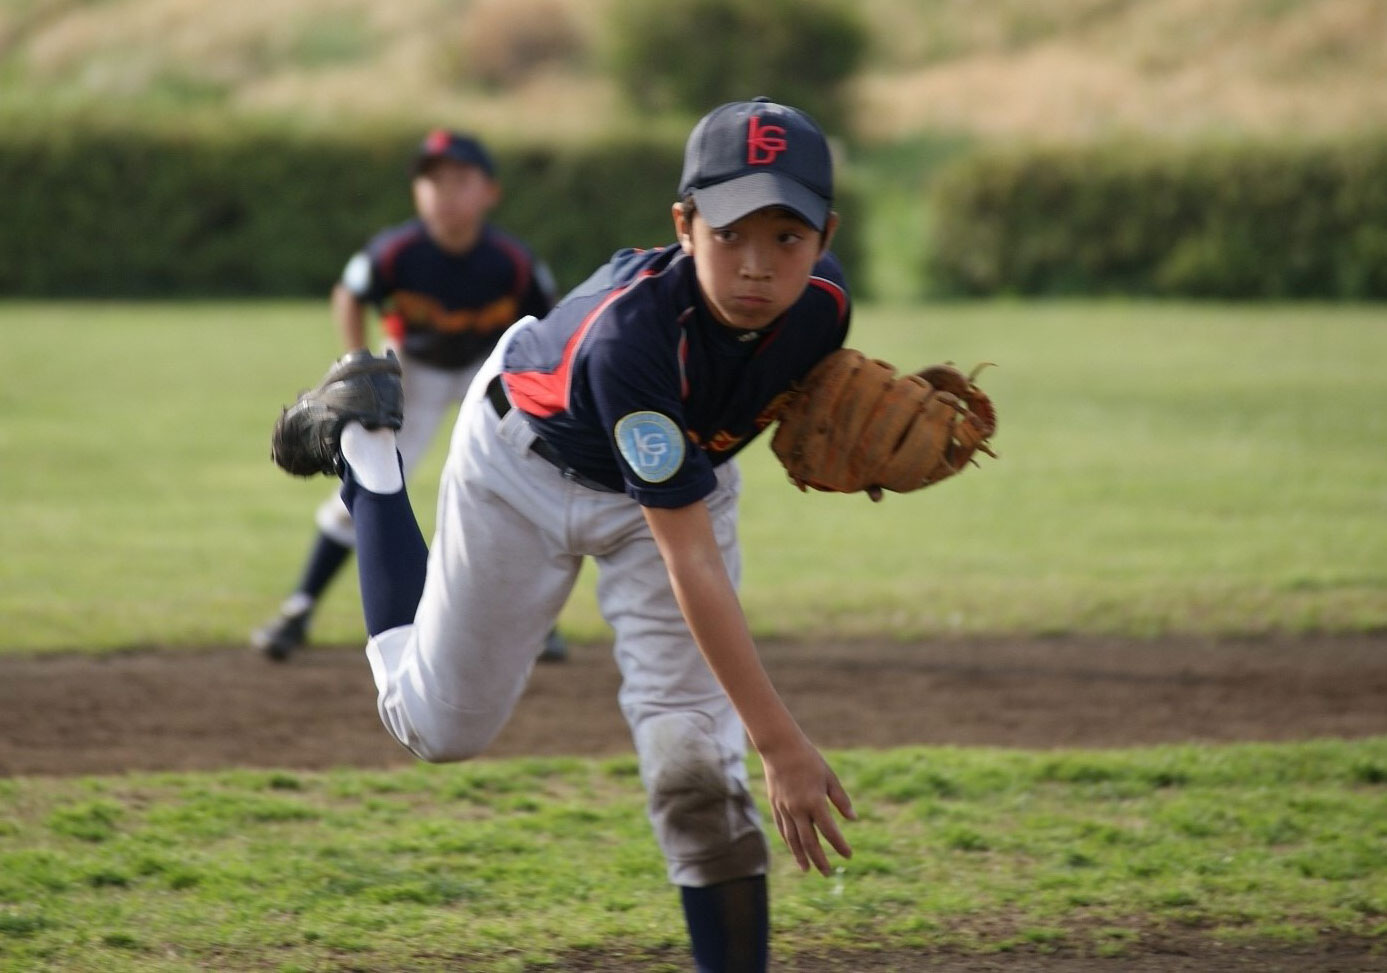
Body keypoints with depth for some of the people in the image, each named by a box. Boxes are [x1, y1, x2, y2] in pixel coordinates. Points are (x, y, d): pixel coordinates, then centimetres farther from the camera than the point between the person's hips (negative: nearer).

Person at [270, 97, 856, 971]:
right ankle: (365, 441, 29)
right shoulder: (633, 333, -45)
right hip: (529, 463, -4)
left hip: (684, 471, 4)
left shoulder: (821, 297, -28)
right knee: (441, 726, 13)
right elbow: (690, 565, -43)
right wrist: (782, 744, -43)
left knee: (695, 754, -10)